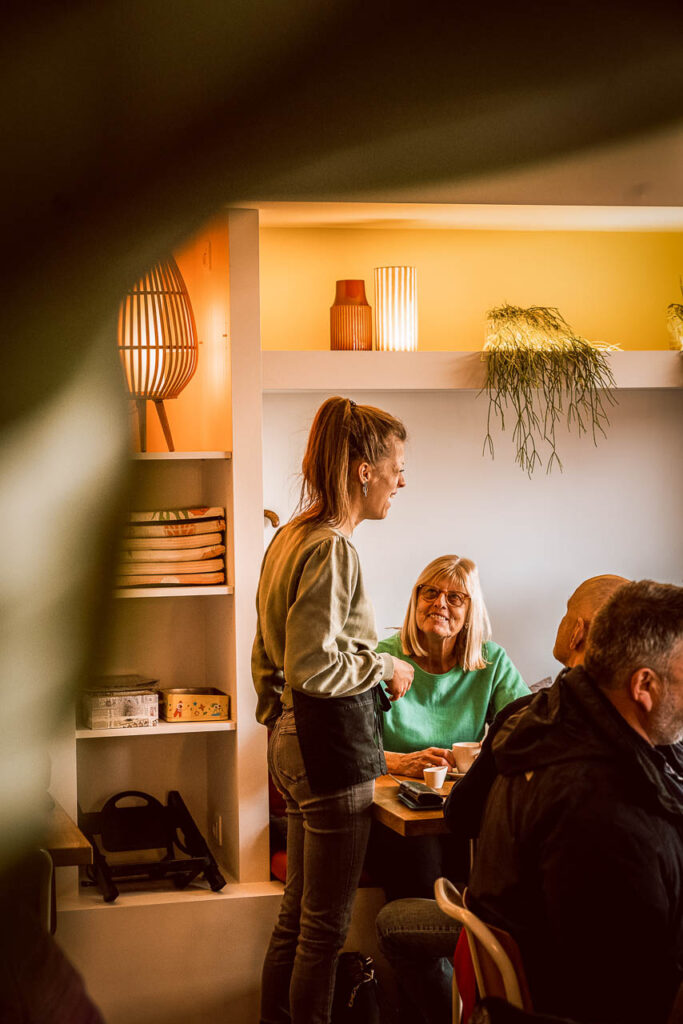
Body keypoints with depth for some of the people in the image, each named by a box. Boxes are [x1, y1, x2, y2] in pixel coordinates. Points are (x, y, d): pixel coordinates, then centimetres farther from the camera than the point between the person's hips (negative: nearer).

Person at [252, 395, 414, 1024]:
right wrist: (385, 667, -10)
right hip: (332, 744, -10)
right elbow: (312, 665, -24)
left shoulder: (289, 538, 12)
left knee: (297, 914, 19)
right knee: (326, 926, 0)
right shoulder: (332, 548, -18)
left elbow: (269, 654, 20)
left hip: (293, 740, 10)